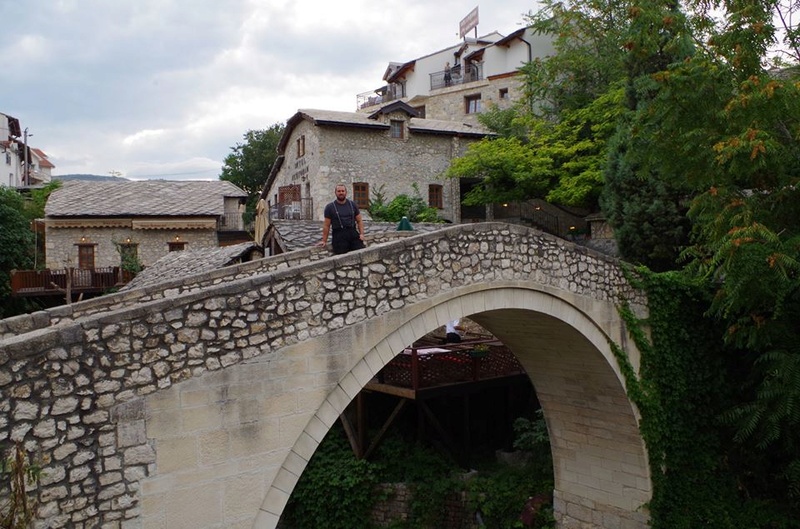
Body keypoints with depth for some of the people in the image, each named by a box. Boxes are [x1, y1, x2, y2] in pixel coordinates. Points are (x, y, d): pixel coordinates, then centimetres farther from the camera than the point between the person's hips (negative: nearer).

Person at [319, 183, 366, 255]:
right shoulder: (330, 207, 7)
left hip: (353, 233, 2)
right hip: (339, 235, -2)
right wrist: (324, 241, 3)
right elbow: (326, 225, 7)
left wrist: (361, 234, 0)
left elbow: (359, 221, 15)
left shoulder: (353, 205, 15)